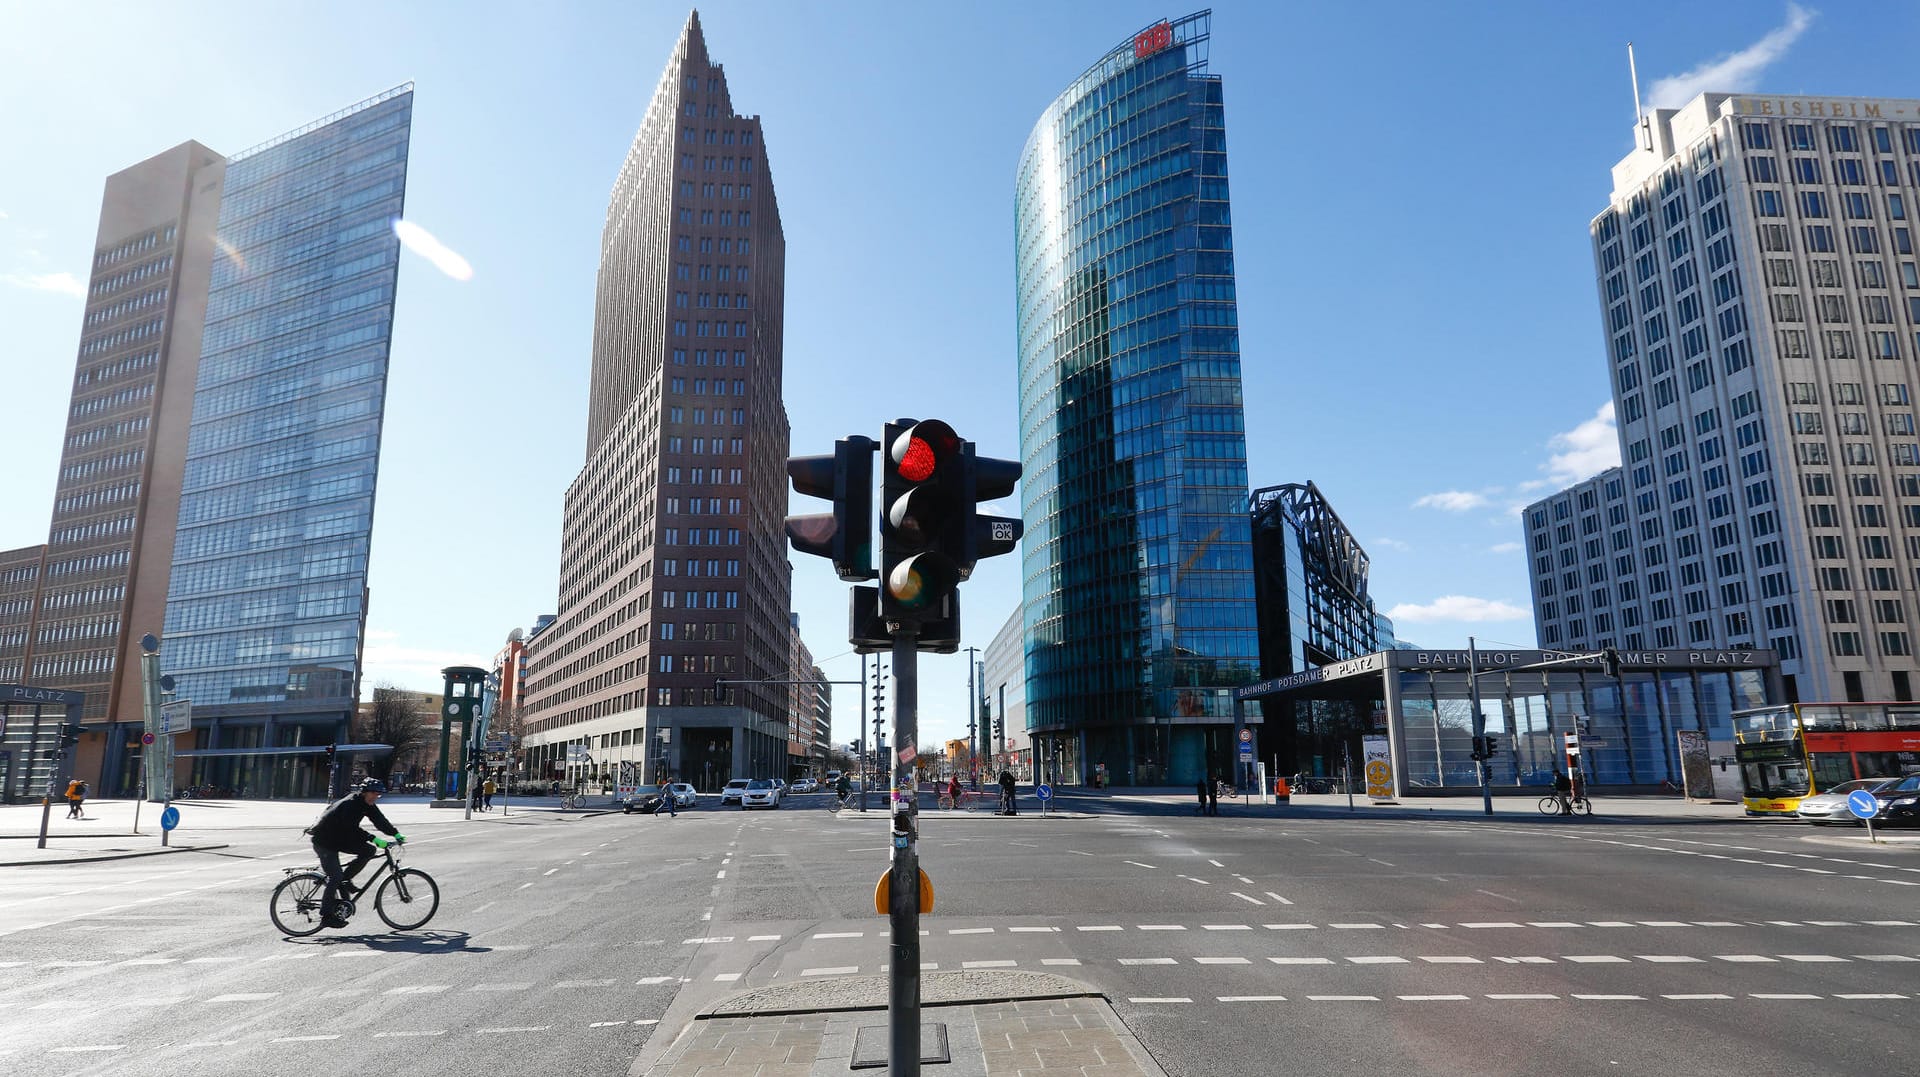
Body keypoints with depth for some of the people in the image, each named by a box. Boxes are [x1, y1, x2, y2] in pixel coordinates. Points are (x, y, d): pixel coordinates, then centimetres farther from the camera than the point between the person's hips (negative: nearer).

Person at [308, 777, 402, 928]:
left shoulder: (367, 804, -2)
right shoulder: (350, 804, -27)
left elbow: (380, 820, -3)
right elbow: (352, 829, -34)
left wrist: (396, 833, -14)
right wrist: (374, 839, -39)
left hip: (340, 838, 8)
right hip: (324, 841, -8)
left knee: (368, 850, -9)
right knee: (335, 877, -15)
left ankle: (345, 879, 5)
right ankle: (326, 916, -8)